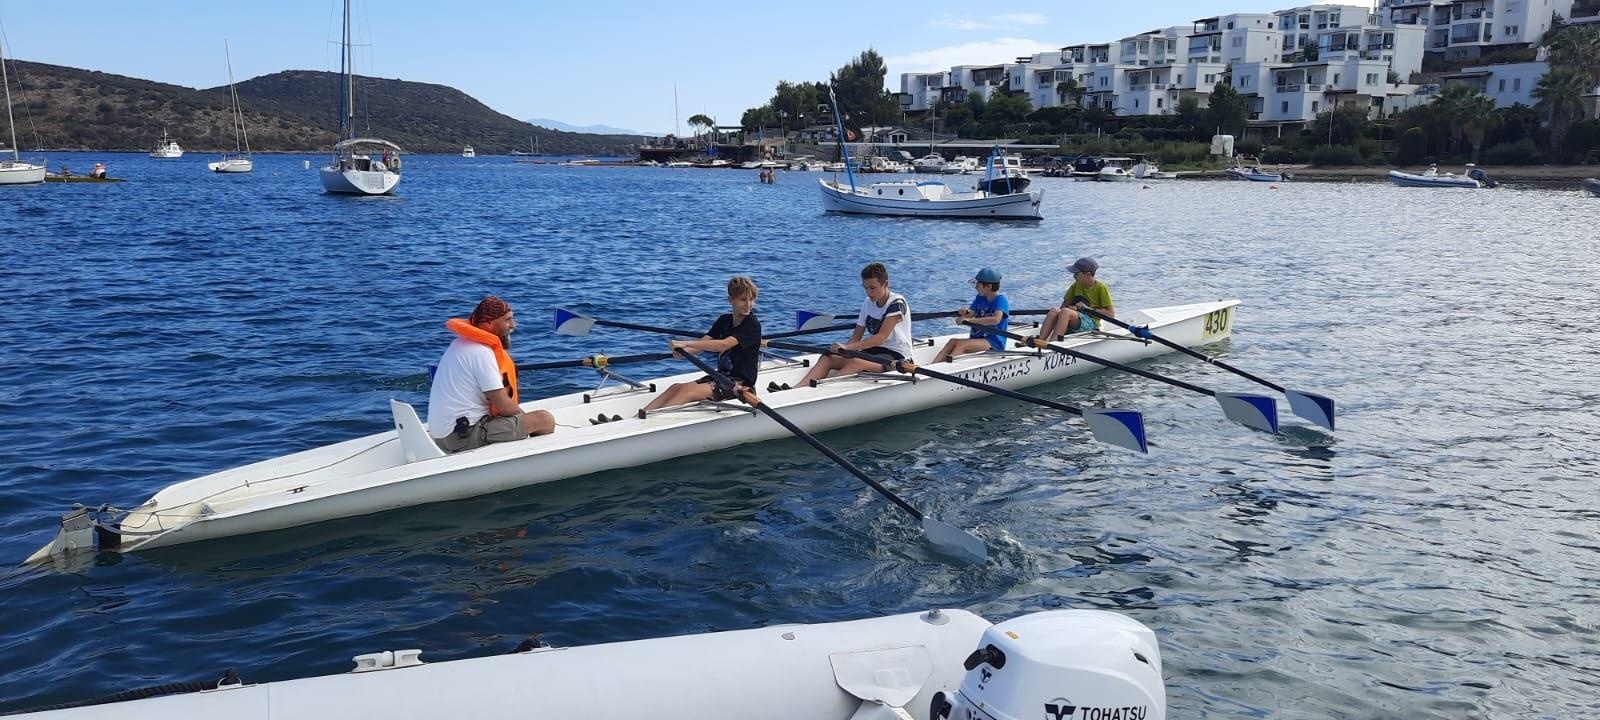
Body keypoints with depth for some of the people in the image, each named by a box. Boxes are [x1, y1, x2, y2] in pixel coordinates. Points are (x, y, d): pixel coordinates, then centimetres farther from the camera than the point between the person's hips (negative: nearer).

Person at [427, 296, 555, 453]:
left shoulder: (460, 344, 14)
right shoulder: (481, 352, -16)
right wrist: (522, 414, 2)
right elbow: (504, 406, -17)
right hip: (466, 437, -10)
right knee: (545, 419, -12)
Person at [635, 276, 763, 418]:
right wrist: (684, 350, -23)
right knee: (676, 387, -14)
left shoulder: (752, 325, -13)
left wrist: (685, 343, -31)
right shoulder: (724, 320, 12)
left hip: (740, 384, -7)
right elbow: (703, 342, 1)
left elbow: (723, 345, -27)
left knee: (688, 390, -25)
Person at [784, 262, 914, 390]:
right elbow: (857, 334, 10)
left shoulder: (896, 303, -13)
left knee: (855, 362, -37)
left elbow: (881, 337, -22)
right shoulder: (868, 303, 11)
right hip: (872, 351, 7)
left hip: (896, 356, -7)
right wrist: (845, 349, -11)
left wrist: (848, 347, -29)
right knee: (827, 358, -17)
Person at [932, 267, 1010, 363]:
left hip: (994, 342, -7)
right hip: (977, 338, 7)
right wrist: (965, 313, -19)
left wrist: (969, 320, -29)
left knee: (961, 344, -30)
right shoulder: (980, 298, 15)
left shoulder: (1000, 300, -9)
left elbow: (996, 319, -28)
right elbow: (970, 314, 7)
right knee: (953, 341, -21)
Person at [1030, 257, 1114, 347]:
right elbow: (1064, 305, 16)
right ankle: (1040, 340, -41)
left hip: (1091, 323, -5)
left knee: (1065, 312, -33)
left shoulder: (1101, 288, -1)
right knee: (1054, 311, -25)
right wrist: (1070, 308, -8)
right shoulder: (1076, 285, 16)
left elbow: (1111, 314, -6)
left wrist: (1087, 309, -12)